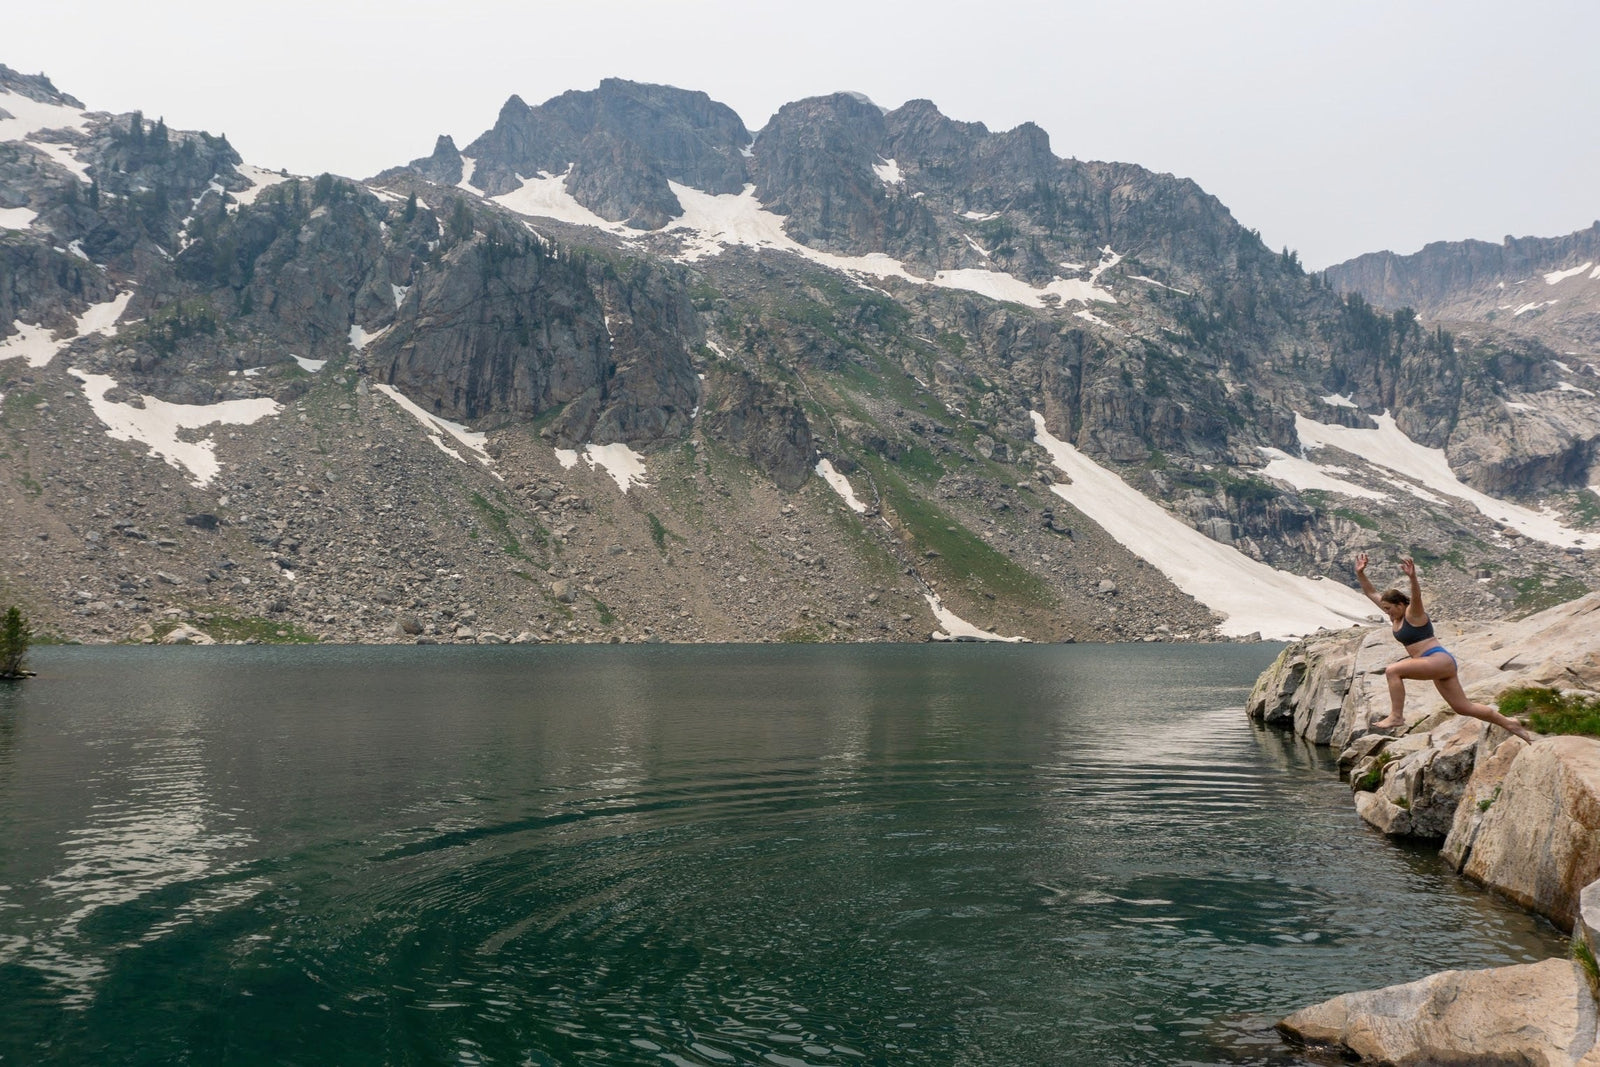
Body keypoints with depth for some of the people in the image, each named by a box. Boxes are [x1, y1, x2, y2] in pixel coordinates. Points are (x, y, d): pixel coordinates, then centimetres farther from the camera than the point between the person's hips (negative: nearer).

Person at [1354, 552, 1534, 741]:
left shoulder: (1413, 613, -12)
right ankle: (1510, 724, 27)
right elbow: (1371, 592, 10)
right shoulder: (1395, 616, 10)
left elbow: (1417, 595, -35)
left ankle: (1396, 716, -22)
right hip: (1436, 666, 10)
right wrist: (1360, 573, -3)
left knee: (1392, 671, -25)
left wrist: (1412, 577, -53)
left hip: (1440, 660, -10)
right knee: (1463, 707, 15)